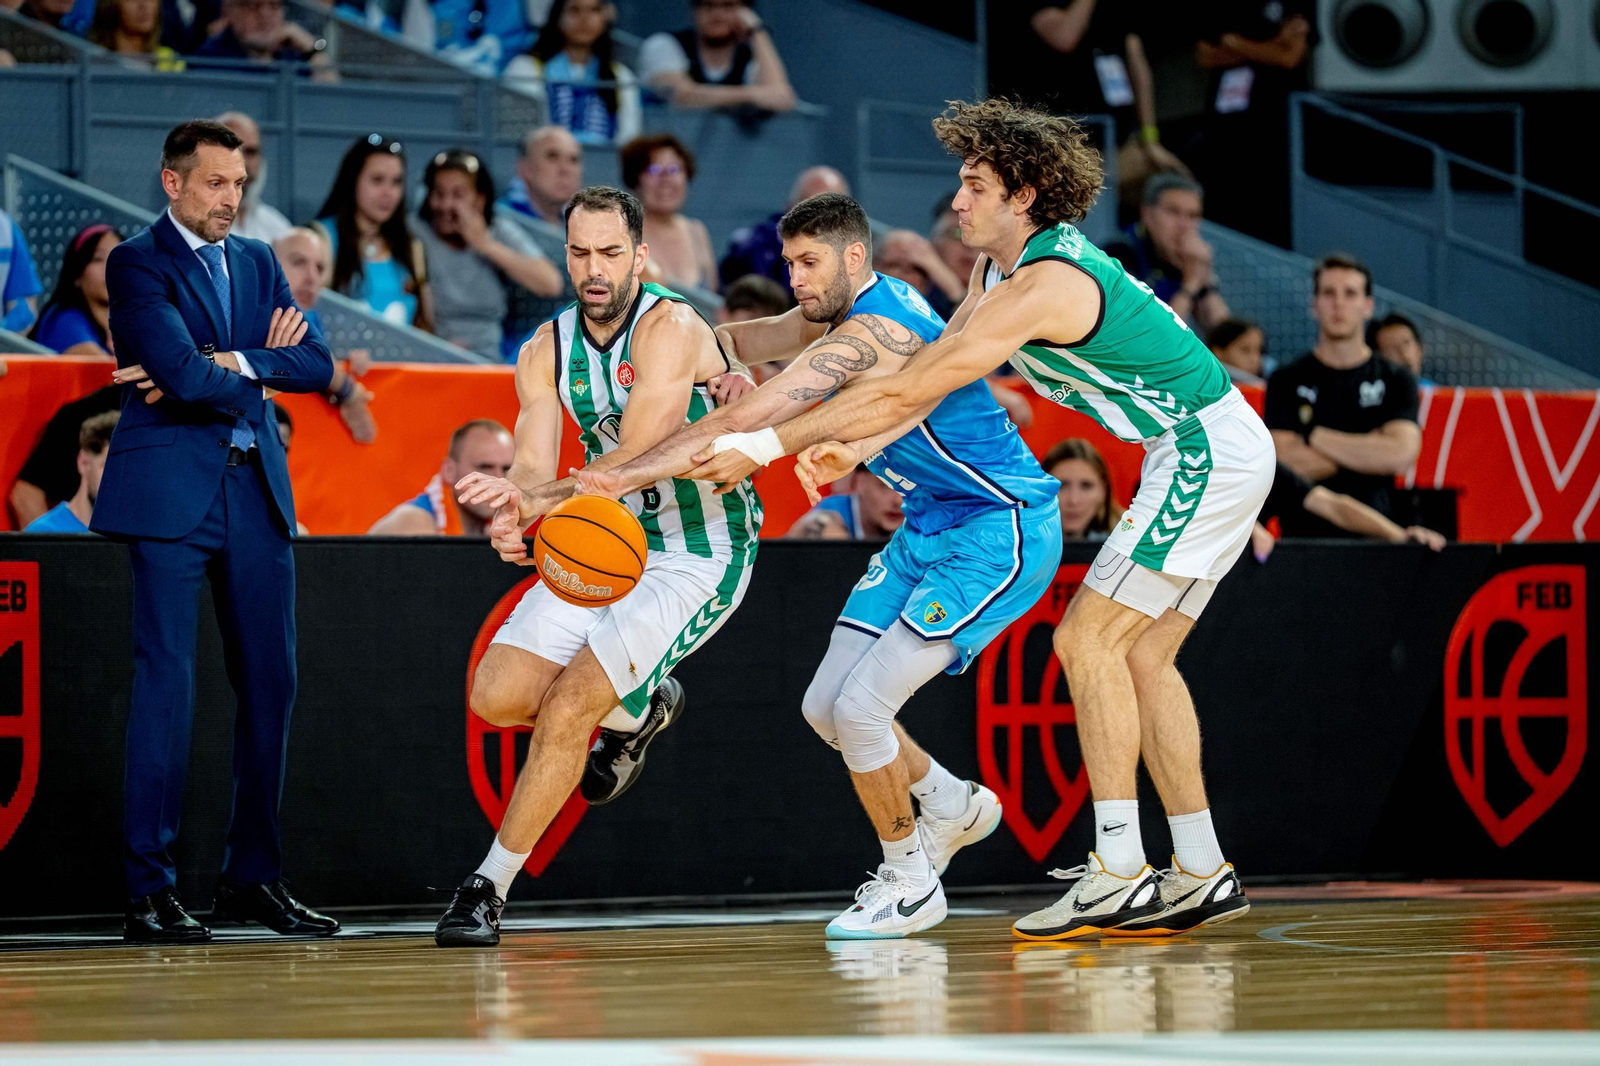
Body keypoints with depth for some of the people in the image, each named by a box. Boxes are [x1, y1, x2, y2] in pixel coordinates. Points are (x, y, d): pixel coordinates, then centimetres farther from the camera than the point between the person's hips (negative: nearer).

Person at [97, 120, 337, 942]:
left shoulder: (257, 264, 16)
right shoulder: (137, 263, -3)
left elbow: (316, 365, 3)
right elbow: (183, 371, -17)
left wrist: (228, 365, -10)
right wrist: (257, 370, -1)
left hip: (256, 492, 6)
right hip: (171, 493, -6)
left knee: (269, 682, 6)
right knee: (166, 681, -10)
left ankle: (252, 877, 15)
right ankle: (149, 890, -8)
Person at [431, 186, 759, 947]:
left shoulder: (670, 328, -20)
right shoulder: (546, 353, 1)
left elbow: (635, 460, -30)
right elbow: (534, 469, -7)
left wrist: (532, 497, -44)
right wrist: (512, 519, -33)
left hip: (700, 554, -7)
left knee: (568, 706, -18)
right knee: (497, 697, -6)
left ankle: (489, 888, -5)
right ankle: (636, 713, 23)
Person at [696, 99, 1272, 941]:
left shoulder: (1043, 285, -23)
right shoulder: (1003, 267, 9)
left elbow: (907, 390, -24)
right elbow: (928, 379, 8)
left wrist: (768, 445, -21)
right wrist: (857, 448, -11)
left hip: (1208, 451, -10)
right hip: (1205, 453, 10)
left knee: (1090, 641, -11)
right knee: (1139, 656, 11)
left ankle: (1118, 872, -12)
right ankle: (1201, 875, 12)